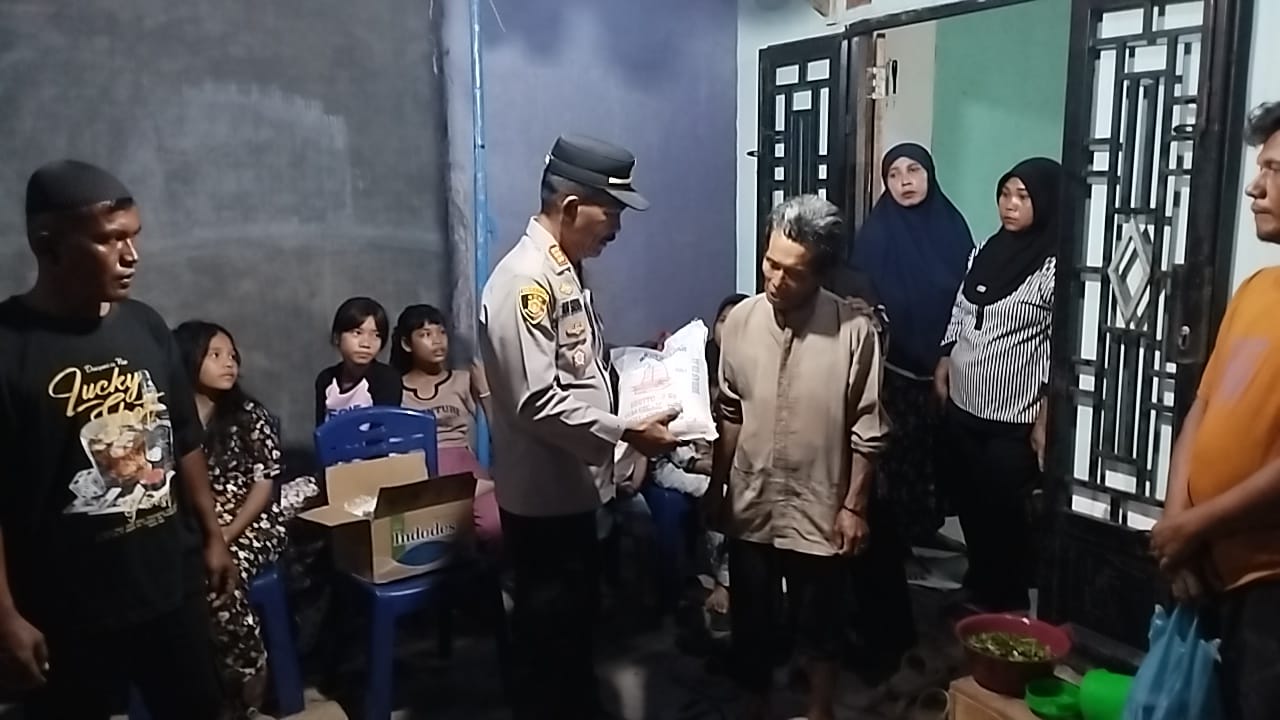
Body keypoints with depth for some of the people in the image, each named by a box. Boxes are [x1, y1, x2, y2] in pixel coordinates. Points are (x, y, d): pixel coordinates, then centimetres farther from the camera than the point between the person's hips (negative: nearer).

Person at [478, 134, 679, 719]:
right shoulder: (526, 279, -23)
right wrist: (627, 434, -23)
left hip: (572, 485, 10)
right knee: (547, 625, 8)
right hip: (544, 492, -10)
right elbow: (538, 403, -28)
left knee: (577, 613, 23)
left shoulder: (561, 271, 9)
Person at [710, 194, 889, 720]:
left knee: (818, 625, 15)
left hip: (818, 510, -3)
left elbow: (867, 431, -9)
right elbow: (729, 413, 4)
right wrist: (717, 485, 8)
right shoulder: (741, 320, -5)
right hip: (751, 504, 3)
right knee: (751, 619, 18)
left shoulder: (854, 330, -15)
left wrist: (855, 506, -8)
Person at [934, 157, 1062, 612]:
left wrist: (1046, 417, -17)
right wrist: (944, 363, 13)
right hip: (963, 406, 6)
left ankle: (1008, 605, 24)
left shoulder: (1054, 265, -12)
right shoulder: (989, 250, 9)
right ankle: (978, 589, 35)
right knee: (970, 505, 16)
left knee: (1004, 513, 4)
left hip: (1014, 418, -6)